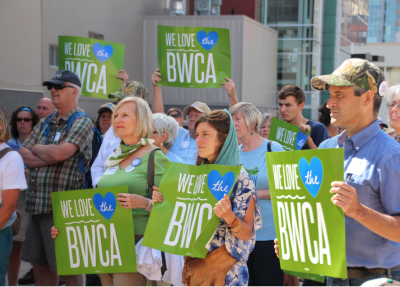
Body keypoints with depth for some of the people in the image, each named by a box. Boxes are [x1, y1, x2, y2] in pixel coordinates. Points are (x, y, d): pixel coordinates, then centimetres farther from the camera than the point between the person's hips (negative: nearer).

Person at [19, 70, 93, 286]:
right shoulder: (44, 125, 17)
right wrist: (50, 158, -9)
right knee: (40, 265, 13)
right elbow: (22, 155, 8)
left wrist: (36, 149, 0)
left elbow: (59, 152, -19)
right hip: (36, 205, 7)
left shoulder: (82, 122, -5)